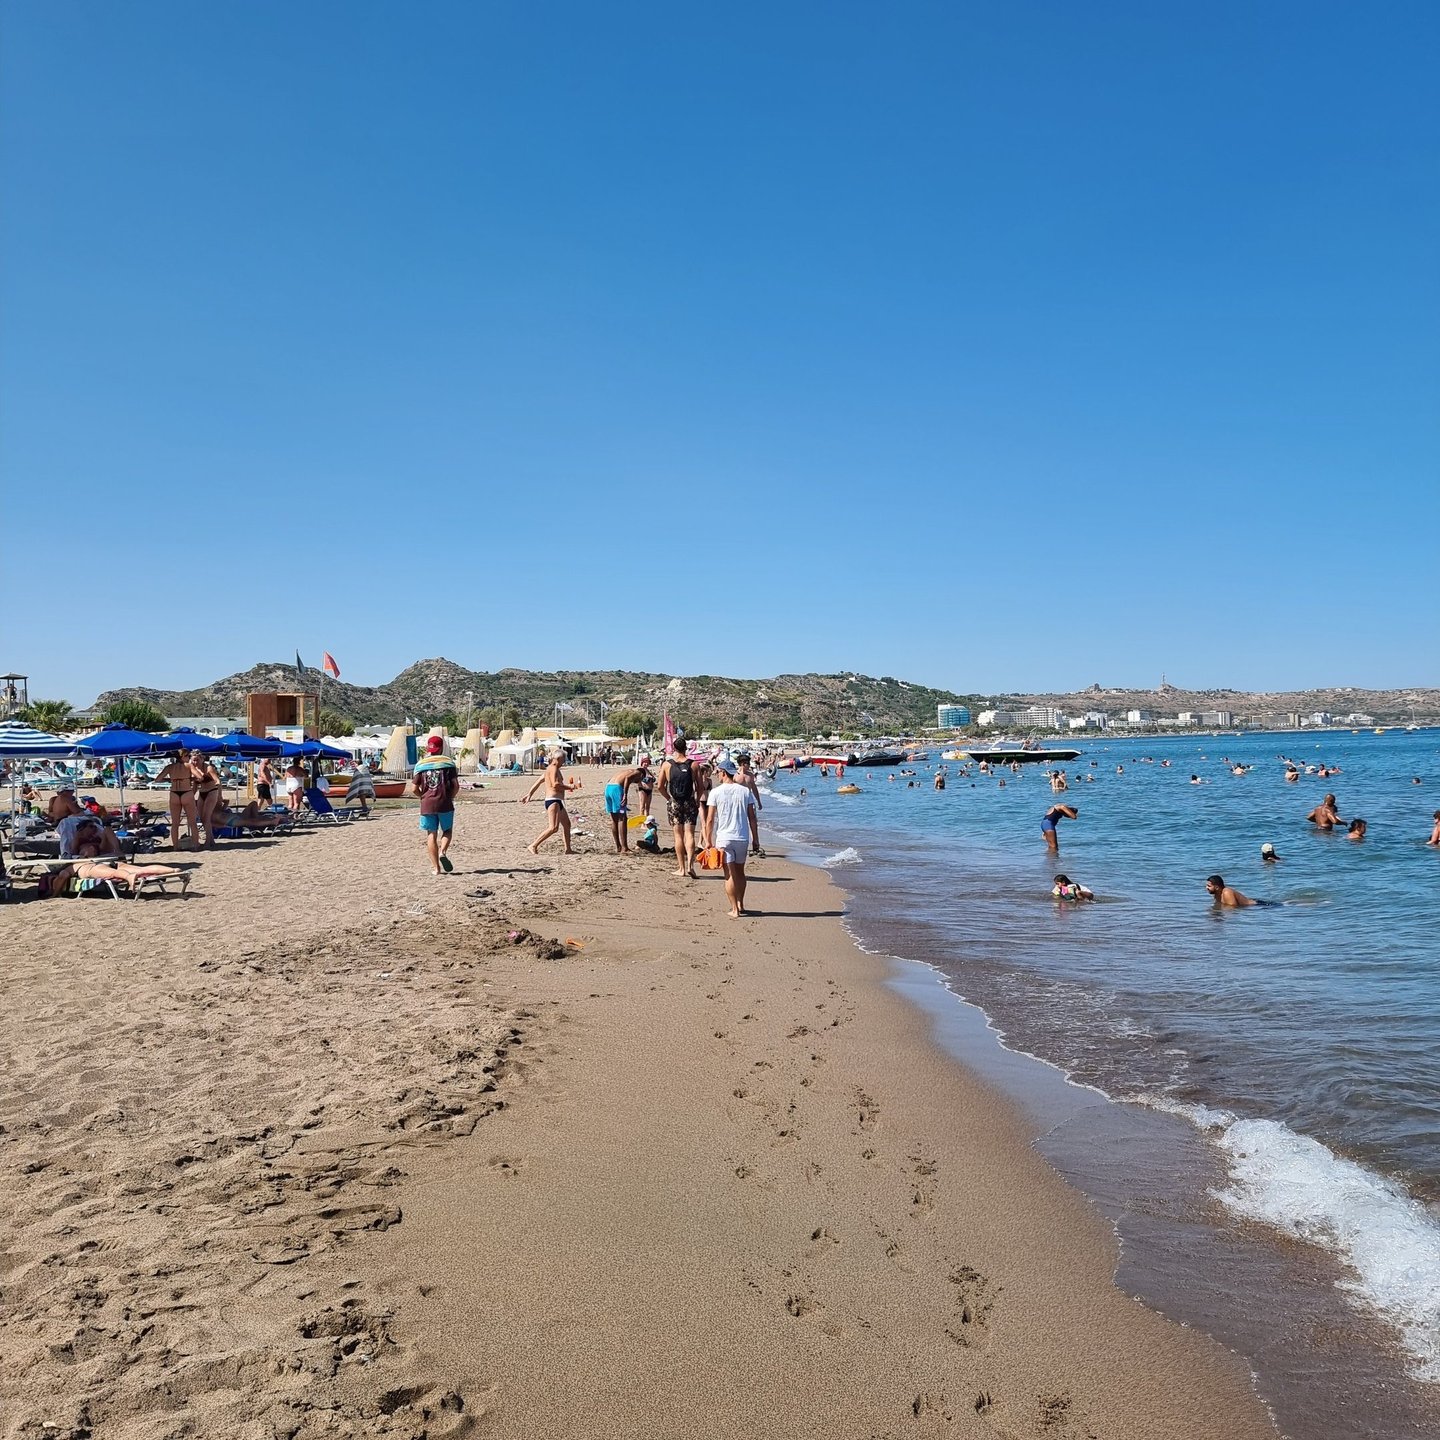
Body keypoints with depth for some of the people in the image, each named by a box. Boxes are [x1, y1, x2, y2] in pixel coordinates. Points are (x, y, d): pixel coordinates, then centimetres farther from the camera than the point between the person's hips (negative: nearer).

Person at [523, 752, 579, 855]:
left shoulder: (550, 769, 20)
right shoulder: (553, 768, -11)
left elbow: (537, 782, 23)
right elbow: (555, 784, -25)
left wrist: (529, 795, 26)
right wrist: (570, 786, -16)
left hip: (558, 801, 11)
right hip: (553, 800, -11)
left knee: (567, 824, 18)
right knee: (554, 827, -19)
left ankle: (568, 850, 25)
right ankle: (533, 846, -17)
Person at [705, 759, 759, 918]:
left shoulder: (716, 792, -6)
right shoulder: (745, 791, 3)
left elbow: (710, 819, -7)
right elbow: (752, 818, 3)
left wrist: (709, 841, 1)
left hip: (724, 838, -3)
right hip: (743, 837, 3)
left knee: (730, 875, 1)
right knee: (740, 872, 19)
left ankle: (734, 910, 0)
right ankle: (740, 905, 29)